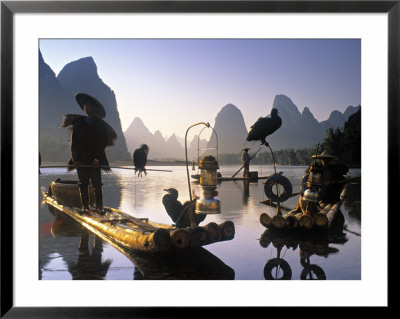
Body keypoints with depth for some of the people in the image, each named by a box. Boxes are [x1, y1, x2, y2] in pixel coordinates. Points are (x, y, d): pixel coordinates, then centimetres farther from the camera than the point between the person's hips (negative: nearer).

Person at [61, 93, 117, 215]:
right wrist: (75, 159, -4)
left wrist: (97, 159, -10)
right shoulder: (78, 123, 8)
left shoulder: (100, 124, 4)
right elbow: (74, 142, 5)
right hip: (81, 159, 2)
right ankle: (85, 206, 13)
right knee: (83, 184, 4)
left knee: (97, 183, -2)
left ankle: (99, 206, 5)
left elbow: (102, 143, -1)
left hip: (94, 160, -2)